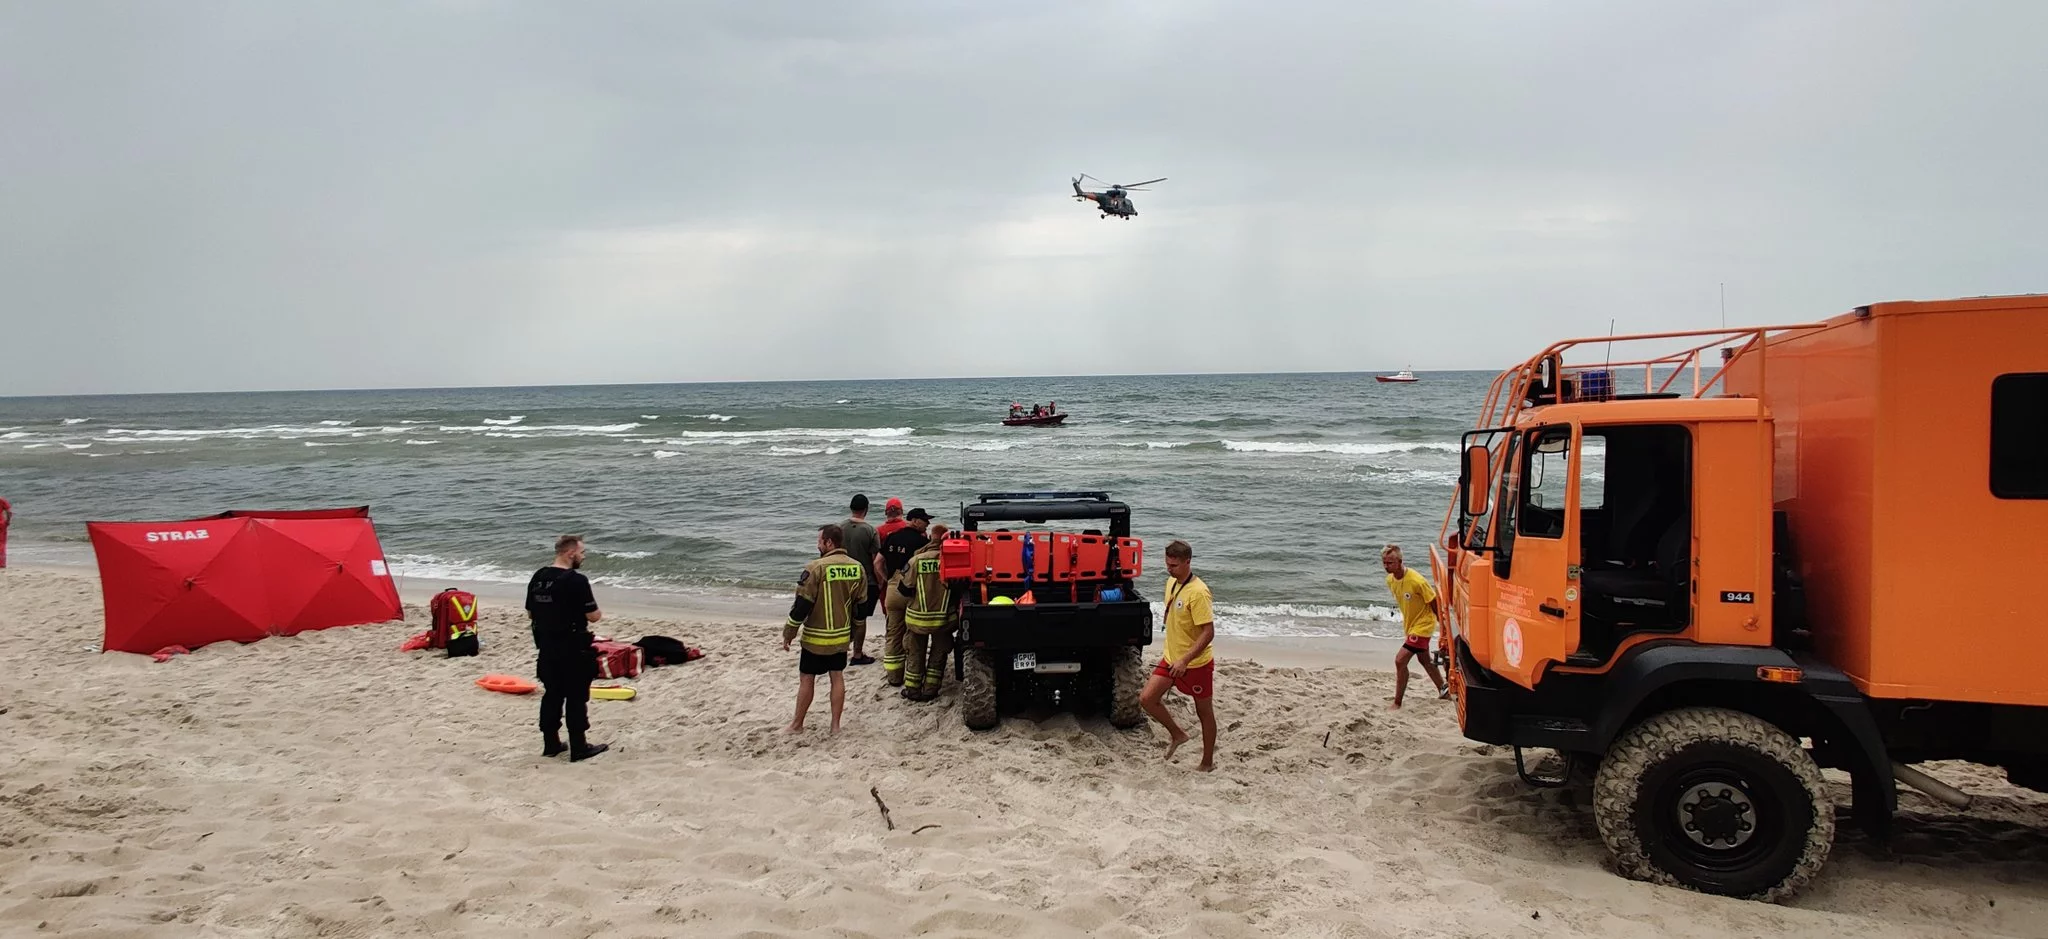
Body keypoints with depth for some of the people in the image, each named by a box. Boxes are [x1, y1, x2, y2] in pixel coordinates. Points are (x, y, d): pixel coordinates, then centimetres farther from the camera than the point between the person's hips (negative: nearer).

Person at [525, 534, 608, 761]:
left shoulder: (538, 578, 5)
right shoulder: (576, 580, -18)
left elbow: (530, 614, 13)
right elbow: (593, 616, -16)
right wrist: (598, 611, 5)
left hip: (546, 647, 7)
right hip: (573, 649, -7)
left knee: (552, 694, 16)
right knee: (576, 698, 1)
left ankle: (551, 744, 22)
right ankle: (579, 748, 5)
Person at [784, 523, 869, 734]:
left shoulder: (816, 568, -19)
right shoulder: (858, 568, 0)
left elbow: (802, 604, -16)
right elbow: (860, 604, 8)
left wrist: (789, 633, -5)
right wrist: (853, 632, 20)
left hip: (816, 637, -5)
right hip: (842, 636, 5)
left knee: (806, 679, 7)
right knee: (837, 677, 13)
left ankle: (797, 724, 17)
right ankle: (835, 724, 18)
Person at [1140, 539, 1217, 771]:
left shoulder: (1198, 592, -23)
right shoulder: (1171, 583, 4)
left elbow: (1208, 632, -25)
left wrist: (1184, 660, -30)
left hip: (1196, 663, -8)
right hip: (1171, 659, 8)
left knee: (1204, 712, 8)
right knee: (1147, 699, -2)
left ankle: (1208, 762, 22)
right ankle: (1177, 734, 19)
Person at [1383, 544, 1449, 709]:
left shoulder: (1416, 581, -30)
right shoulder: (1390, 580, -6)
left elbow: (1433, 602, -18)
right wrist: (1406, 620, 18)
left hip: (1422, 626, -9)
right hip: (1409, 625, 9)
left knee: (1400, 660, -15)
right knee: (1425, 660, 25)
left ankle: (1397, 703, -5)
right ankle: (1443, 690, 46)